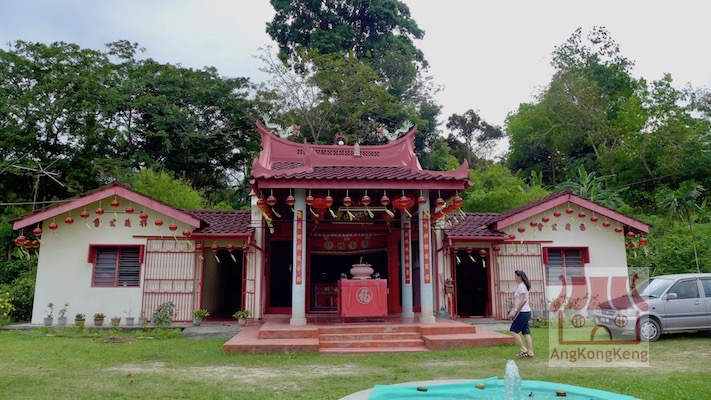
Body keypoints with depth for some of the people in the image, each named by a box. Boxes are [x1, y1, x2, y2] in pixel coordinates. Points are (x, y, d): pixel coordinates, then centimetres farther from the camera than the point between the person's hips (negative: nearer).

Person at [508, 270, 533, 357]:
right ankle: (530, 352, 9)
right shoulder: (522, 286, 17)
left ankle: (523, 349, -2)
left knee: (514, 331, -5)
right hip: (525, 312, 10)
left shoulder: (521, 286, -13)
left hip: (523, 312, -10)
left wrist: (515, 310, -20)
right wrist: (513, 310, 20)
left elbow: (522, 300, -20)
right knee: (526, 332, 8)